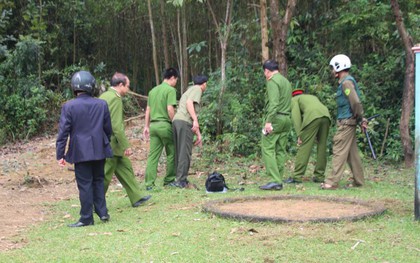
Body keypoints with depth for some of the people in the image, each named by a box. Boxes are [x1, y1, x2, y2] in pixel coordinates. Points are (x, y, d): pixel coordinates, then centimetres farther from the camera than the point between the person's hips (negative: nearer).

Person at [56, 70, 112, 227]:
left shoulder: (69, 106, -9)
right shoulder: (102, 104, 1)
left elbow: (63, 132, -9)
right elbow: (108, 129, 8)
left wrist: (60, 154, -5)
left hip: (80, 152, -3)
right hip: (99, 150, 3)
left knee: (85, 184, 1)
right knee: (98, 181, 16)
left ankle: (86, 218, 6)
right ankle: (102, 212, 14)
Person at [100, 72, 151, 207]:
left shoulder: (104, 96, 12)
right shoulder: (115, 99, -18)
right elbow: (116, 126, -23)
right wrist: (126, 146, -19)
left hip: (105, 142, 10)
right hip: (111, 144, -10)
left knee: (125, 168, 15)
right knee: (104, 177, -1)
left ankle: (136, 197, 21)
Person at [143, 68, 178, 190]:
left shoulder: (153, 90, 15)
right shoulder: (170, 90, -7)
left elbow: (148, 110, 16)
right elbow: (170, 109, -16)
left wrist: (146, 126, 19)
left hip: (153, 125, 6)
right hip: (165, 125, -6)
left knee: (153, 155, 3)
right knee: (171, 153, 10)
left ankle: (149, 183, -1)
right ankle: (169, 180, 17)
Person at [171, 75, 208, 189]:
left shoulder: (190, 90, 32)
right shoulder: (197, 89, 5)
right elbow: (189, 103, -14)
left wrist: (198, 134, 31)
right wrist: (195, 120, -21)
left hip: (176, 120, 9)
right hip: (185, 122, -9)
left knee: (179, 153, 10)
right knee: (185, 153, -8)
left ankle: (181, 180, 12)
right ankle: (181, 180, -10)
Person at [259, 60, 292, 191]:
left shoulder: (272, 81, -7)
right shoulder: (286, 81, 20)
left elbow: (273, 103, -18)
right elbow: (288, 102, 14)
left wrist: (268, 121, -22)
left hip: (275, 118, -9)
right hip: (287, 119, 9)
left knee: (268, 149, -8)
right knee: (281, 150, 9)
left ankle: (275, 180, -15)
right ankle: (279, 181, 9)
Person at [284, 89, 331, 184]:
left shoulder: (294, 99, 22)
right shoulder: (312, 96, 40)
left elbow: (296, 116, 5)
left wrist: (299, 135, -1)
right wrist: (317, 135, 30)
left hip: (312, 117, -6)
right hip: (326, 116, 6)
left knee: (304, 147, -4)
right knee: (322, 147, 12)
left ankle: (297, 177, -4)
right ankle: (319, 176, 14)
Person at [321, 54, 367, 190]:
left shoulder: (346, 82, -15)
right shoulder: (346, 82, 17)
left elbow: (356, 102, -22)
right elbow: (356, 103, 19)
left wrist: (360, 119, -11)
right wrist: (361, 119, 13)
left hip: (346, 122, -10)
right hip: (347, 122, 10)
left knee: (339, 151, -9)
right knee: (352, 152, 13)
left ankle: (332, 182, -8)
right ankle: (359, 180, 20)